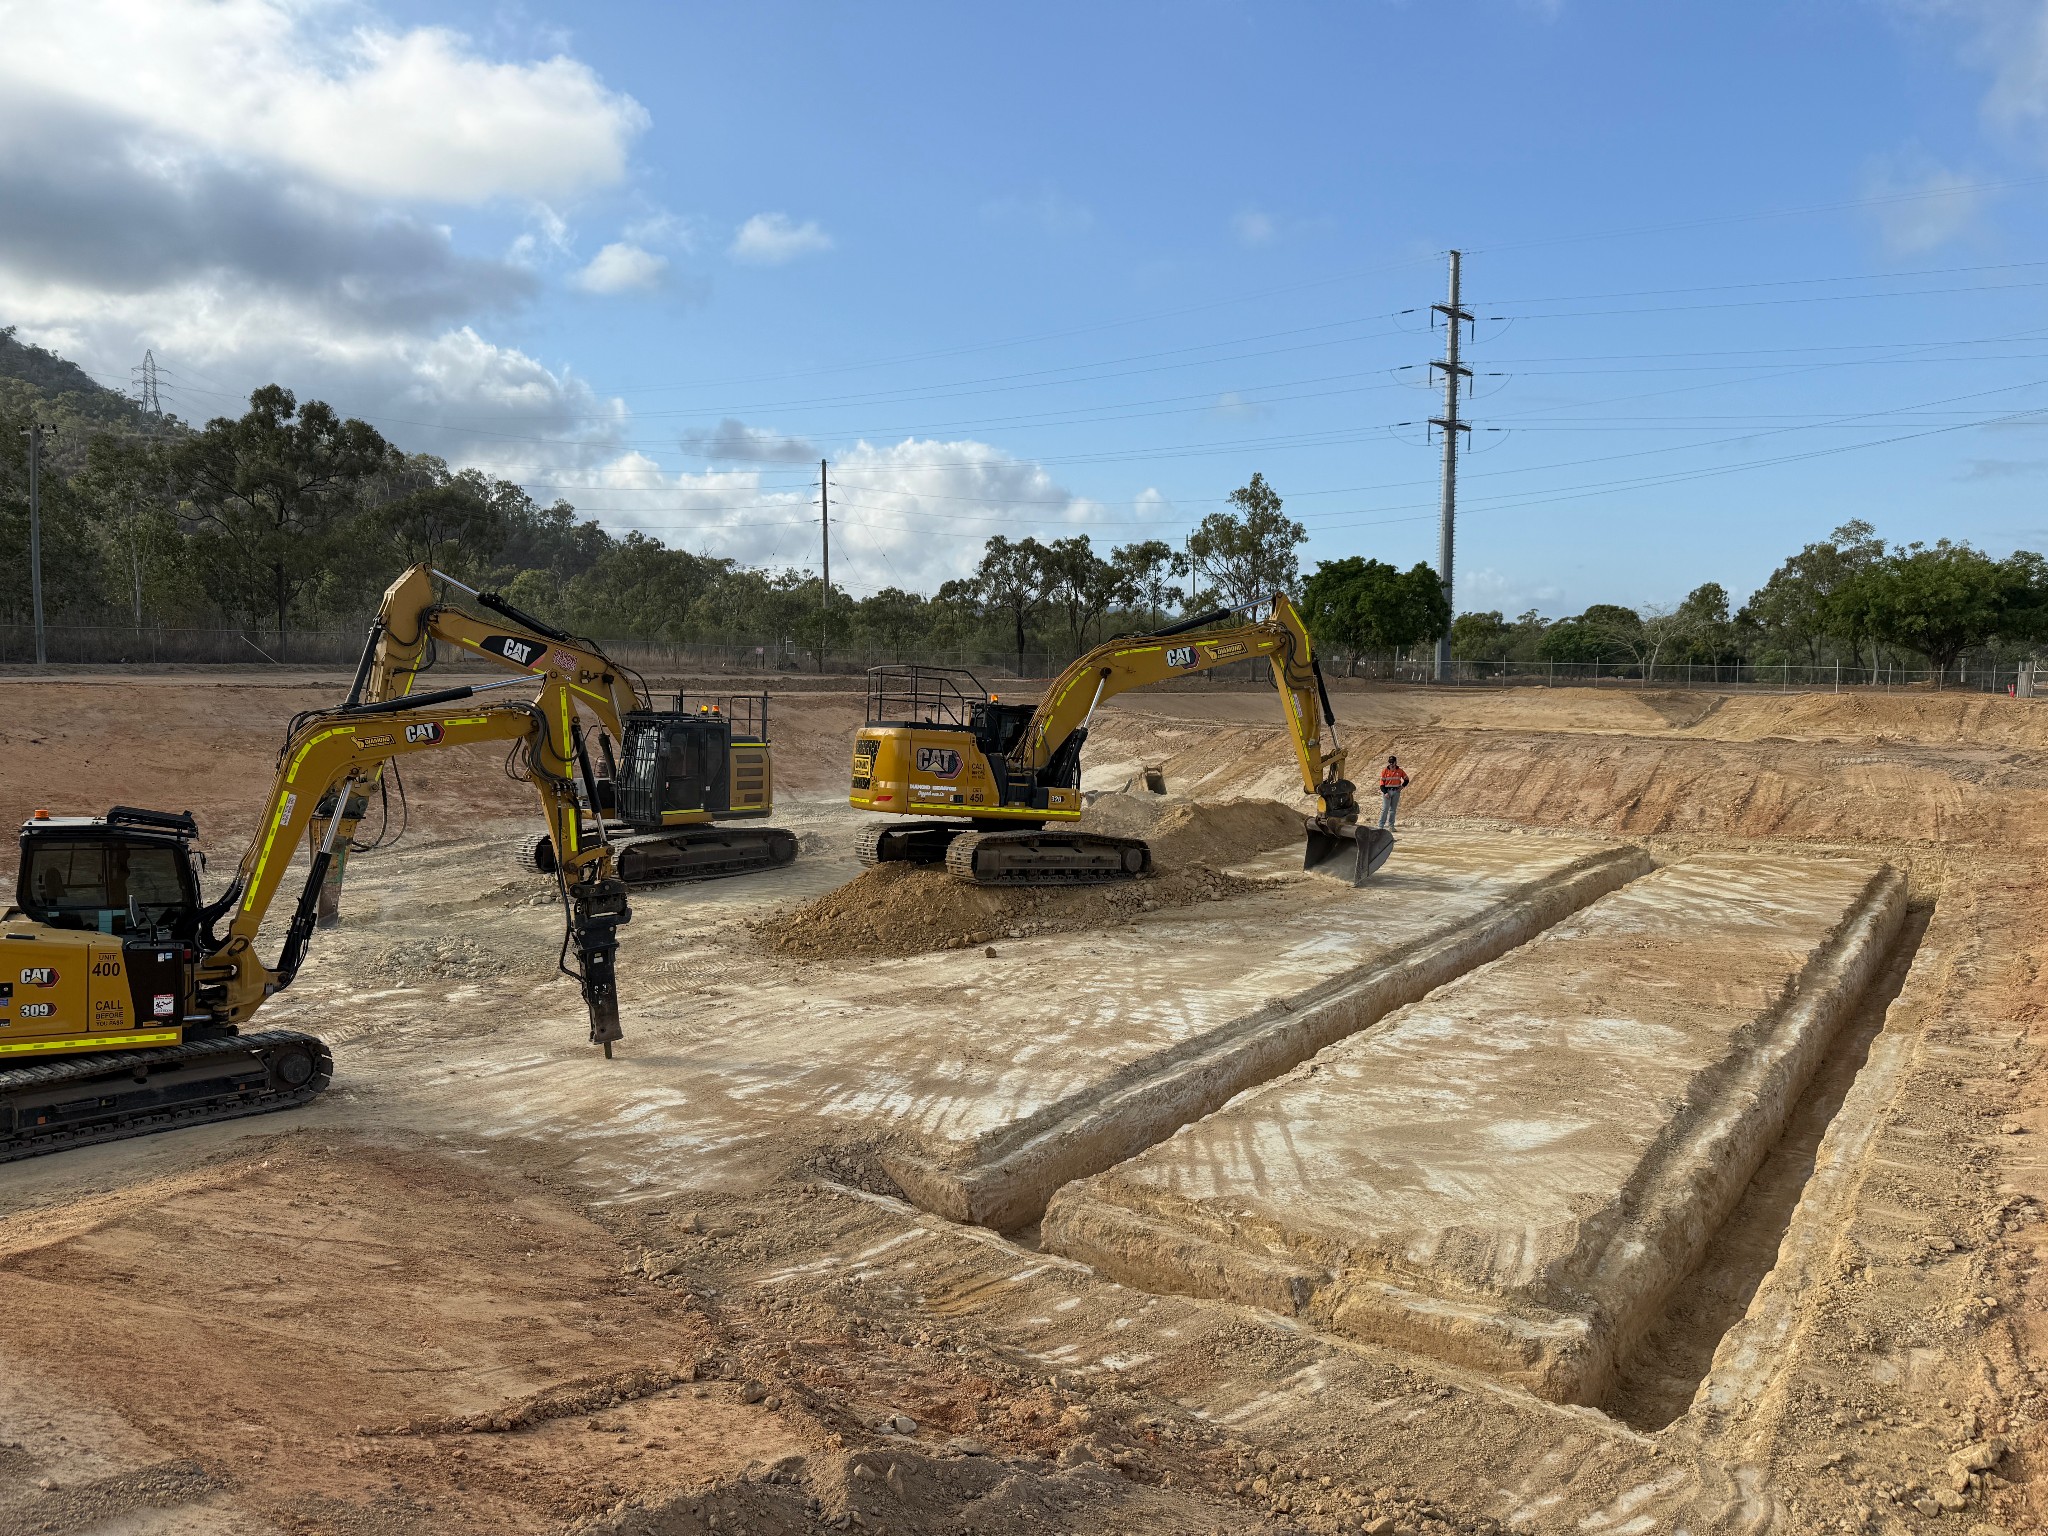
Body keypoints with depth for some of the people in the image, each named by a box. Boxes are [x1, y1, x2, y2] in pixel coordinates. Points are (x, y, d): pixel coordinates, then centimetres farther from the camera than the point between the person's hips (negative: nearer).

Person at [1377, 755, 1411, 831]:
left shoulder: (1400, 771, 5)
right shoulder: (1385, 771, -2)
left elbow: (1406, 779, 17)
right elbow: (1382, 783, -3)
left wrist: (1402, 786, 0)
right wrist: (1385, 792, -13)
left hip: (1396, 791, 3)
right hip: (1387, 791, -3)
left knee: (1393, 809, 7)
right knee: (1385, 809, -9)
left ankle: (1391, 826, 11)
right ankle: (1381, 825, -8)